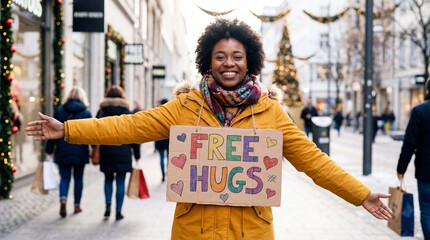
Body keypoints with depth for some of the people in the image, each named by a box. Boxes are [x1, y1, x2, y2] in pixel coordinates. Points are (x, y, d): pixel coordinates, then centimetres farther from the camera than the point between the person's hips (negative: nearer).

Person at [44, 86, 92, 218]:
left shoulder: (60, 111, 2)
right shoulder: (86, 113, -1)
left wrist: (49, 150, 7)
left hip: (63, 151, 1)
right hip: (80, 151, -1)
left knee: (64, 177, 4)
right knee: (78, 178, 10)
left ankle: (63, 199, -20)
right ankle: (77, 205, 16)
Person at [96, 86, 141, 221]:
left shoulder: (102, 112, 5)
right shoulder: (127, 113, 0)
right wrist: (137, 155, 4)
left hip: (106, 152, 1)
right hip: (123, 152, -1)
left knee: (108, 179, 15)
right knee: (120, 181, 3)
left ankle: (108, 205, -3)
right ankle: (118, 211, 4)